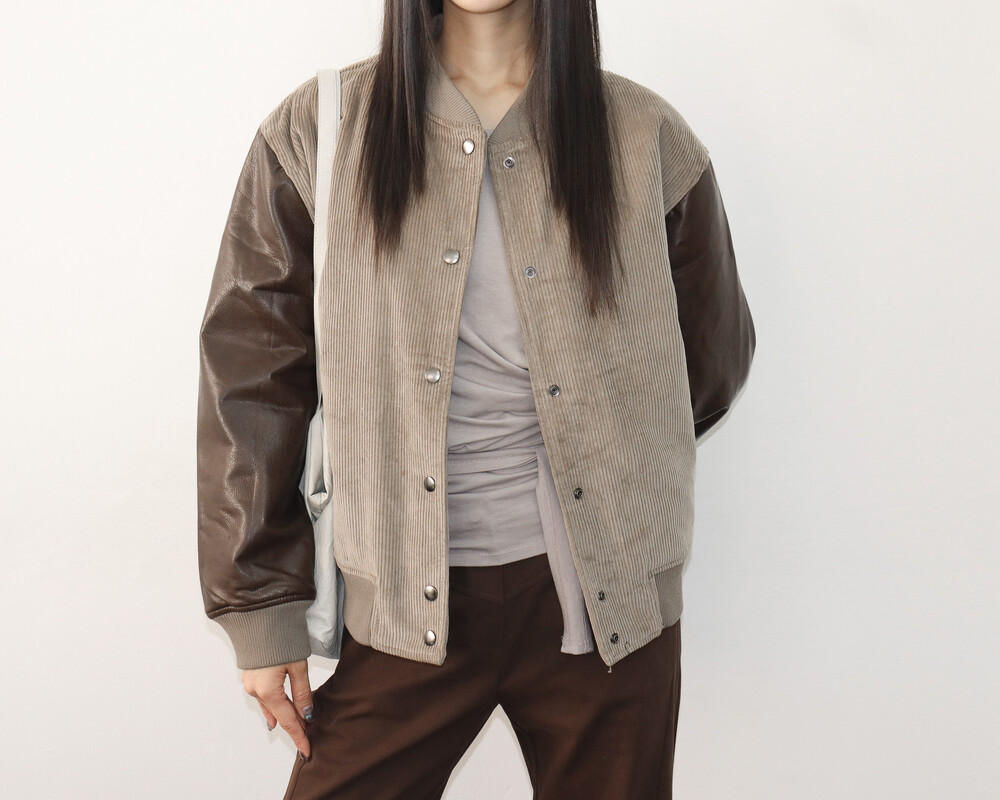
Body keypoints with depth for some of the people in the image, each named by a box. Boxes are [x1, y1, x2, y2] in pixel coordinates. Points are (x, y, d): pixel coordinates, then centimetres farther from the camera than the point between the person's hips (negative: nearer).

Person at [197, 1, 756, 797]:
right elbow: (250, 377, 0)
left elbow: (712, 362, 14)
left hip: (607, 602, 1)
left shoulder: (649, 142, 1)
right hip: (406, 608, 0)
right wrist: (260, 607, 0)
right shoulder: (317, 133, 0)